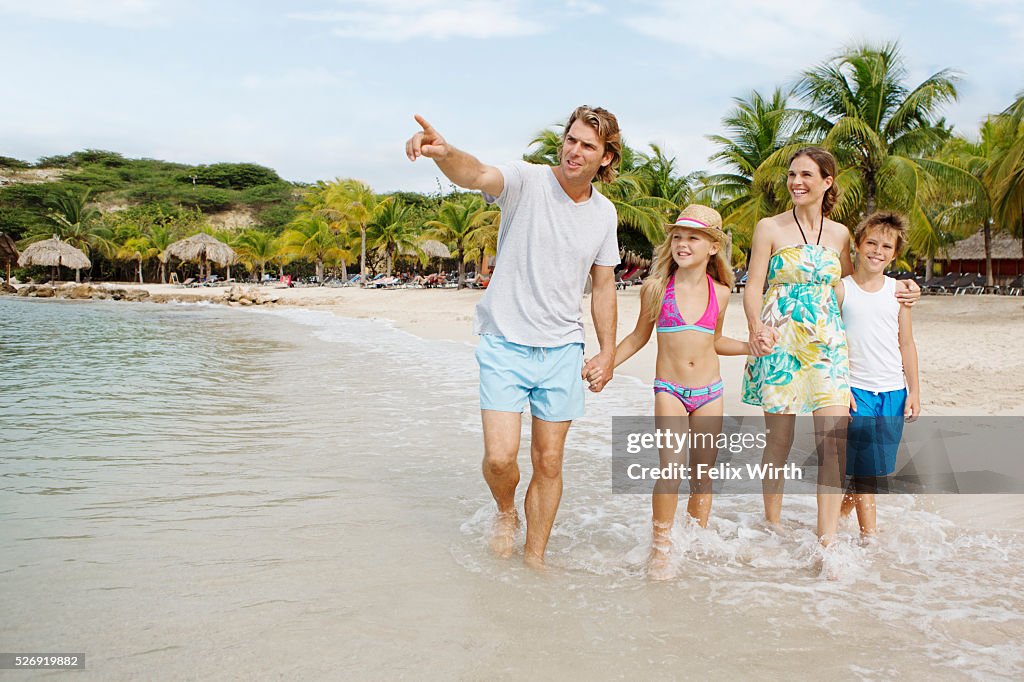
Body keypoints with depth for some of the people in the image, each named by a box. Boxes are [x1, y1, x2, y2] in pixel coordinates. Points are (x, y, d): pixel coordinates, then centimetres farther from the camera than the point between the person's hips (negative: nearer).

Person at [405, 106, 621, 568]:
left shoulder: (604, 213, 5)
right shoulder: (527, 182, -10)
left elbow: (603, 286, 14)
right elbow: (478, 175, -31)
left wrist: (607, 352, 8)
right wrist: (444, 153, -54)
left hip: (563, 351, 4)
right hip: (506, 344, -3)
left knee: (549, 463, 9)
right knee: (500, 457, -12)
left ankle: (534, 557, 26)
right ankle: (505, 513, 22)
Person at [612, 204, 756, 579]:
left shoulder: (719, 293, 3)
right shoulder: (656, 288, -4)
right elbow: (639, 336, 10)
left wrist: (753, 346, 7)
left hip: (709, 393, 3)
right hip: (669, 390, -3)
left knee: (703, 477, 9)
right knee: (670, 468, -19)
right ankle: (661, 546, -3)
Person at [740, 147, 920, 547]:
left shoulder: (839, 234, 11)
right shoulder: (769, 228, 1)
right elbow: (753, 287, -3)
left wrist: (896, 290, 10)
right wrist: (756, 327, -22)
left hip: (828, 345, 3)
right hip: (780, 344, -3)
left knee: (835, 441, -8)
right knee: (778, 441, 3)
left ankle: (826, 539, -3)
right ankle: (772, 526, 20)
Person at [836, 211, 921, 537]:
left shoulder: (898, 291, 6)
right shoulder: (841, 289, -4)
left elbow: (906, 343, 10)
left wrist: (914, 391, 7)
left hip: (893, 391, 4)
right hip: (856, 389, -4)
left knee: (874, 466, 9)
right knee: (865, 466, -4)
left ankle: (841, 513, 30)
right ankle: (869, 535, 5)